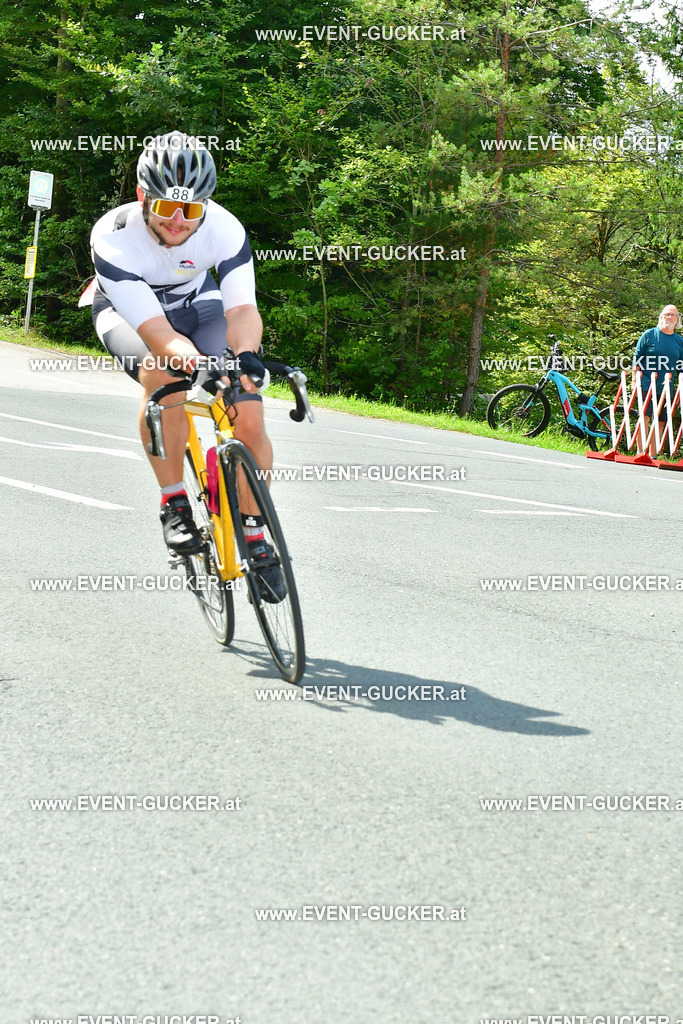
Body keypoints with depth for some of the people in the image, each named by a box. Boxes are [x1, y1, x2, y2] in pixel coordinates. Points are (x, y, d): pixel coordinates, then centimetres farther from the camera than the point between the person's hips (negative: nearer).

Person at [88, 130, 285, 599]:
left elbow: (242, 308, -36)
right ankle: (174, 503, -20)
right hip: (127, 310, -2)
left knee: (249, 418, -16)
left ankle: (255, 538, 4)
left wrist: (246, 354, -58)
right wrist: (196, 361, -61)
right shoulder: (113, 237, -35)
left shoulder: (225, 230, -29)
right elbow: (154, 328, -41)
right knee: (163, 375, -38)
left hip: (196, 304, 2)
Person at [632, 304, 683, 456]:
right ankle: (641, 451, -13)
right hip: (647, 385, -4)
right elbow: (636, 359, 1)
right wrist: (634, 380, -6)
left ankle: (653, 455, 11)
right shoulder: (649, 335, 0)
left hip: (667, 388, 4)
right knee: (644, 417, -13)